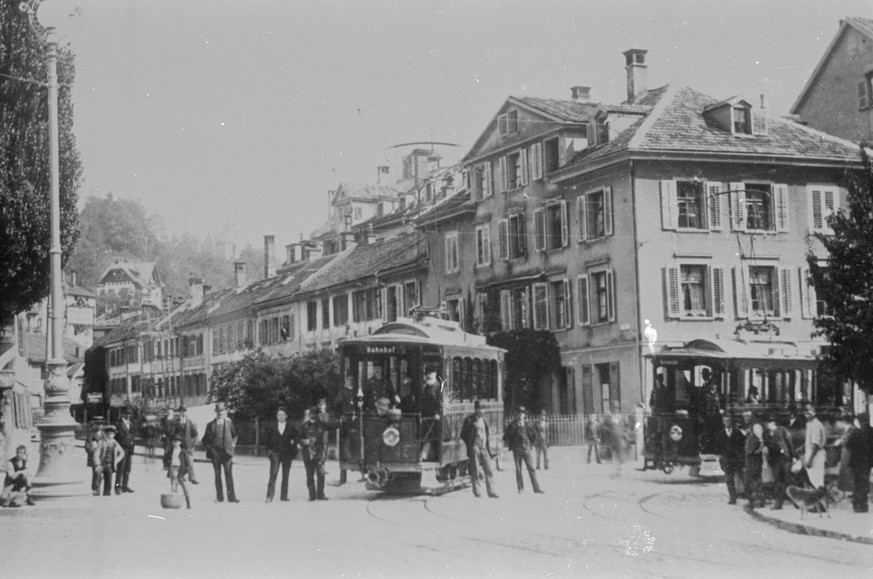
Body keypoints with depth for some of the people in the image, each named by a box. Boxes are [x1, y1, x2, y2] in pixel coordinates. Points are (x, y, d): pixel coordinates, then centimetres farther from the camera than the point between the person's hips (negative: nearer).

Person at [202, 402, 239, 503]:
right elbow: (205, 440, 6)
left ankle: (231, 497, -3)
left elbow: (234, 435, 18)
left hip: (226, 452, 0)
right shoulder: (211, 425, 1)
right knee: (217, 475, 6)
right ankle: (219, 497, 12)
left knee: (229, 475, -3)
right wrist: (210, 448, -6)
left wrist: (233, 444, 4)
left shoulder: (229, 422, 5)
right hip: (215, 452, 0)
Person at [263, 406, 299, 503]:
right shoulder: (272, 428, 8)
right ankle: (269, 496, -16)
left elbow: (297, 437, 8)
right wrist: (269, 450, 4)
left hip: (287, 455, 1)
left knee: (285, 476, 3)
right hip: (275, 454, -1)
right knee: (273, 475, -11)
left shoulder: (291, 428, 5)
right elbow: (266, 440, 13)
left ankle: (284, 496, 9)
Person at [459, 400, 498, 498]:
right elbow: (463, 434, 3)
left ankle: (491, 492, 1)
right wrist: (470, 444, -3)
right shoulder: (469, 420, 0)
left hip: (484, 448, 5)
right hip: (474, 448, -5)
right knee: (475, 471, -4)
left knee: (489, 471, -1)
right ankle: (476, 491, 2)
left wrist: (488, 445, 14)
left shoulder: (484, 419, 16)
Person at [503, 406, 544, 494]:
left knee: (531, 469, -4)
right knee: (518, 469, 2)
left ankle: (536, 488, -5)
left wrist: (532, 444, 12)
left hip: (527, 449, 0)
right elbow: (506, 436, 7)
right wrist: (510, 446, 5)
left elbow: (534, 435, 18)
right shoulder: (513, 425, 0)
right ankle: (520, 488, 10)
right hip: (517, 450, 0)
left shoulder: (528, 425, 4)